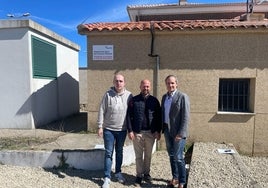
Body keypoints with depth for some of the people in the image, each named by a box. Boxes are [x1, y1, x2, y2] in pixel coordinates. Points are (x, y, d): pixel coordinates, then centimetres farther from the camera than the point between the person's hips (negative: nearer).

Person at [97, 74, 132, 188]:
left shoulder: (129, 95, -4)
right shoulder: (108, 94, -7)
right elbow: (102, 111, -5)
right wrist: (100, 127, -7)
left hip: (122, 129, 2)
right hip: (108, 129, -1)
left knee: (119, 152, 17)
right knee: (108, 153, 4)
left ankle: (118, 173, 35)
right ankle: (107, 178, 15)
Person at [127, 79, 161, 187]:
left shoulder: (154, 101, 3)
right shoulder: (134, 100, -1)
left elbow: (158, 117, 4)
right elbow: (129, 116, -3)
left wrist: (158, 131, 0)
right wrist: (130, 130, -8)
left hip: (151, 132, 2)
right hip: (137, 132, -1)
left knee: (148, 155, 14)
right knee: (139, 155, 8)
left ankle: (146, 173, 31)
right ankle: (139, 176, 21)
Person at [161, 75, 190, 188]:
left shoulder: (182, 97, -10)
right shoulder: (164, 97, 9)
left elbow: (186, 117, -14)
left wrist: (181, 133, -18)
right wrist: (162, 129, 9)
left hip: (178, 133, -6)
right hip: (167, 131, 6)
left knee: (178, 157, -1)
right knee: (171, 156, 16)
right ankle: (175, 178, 33)